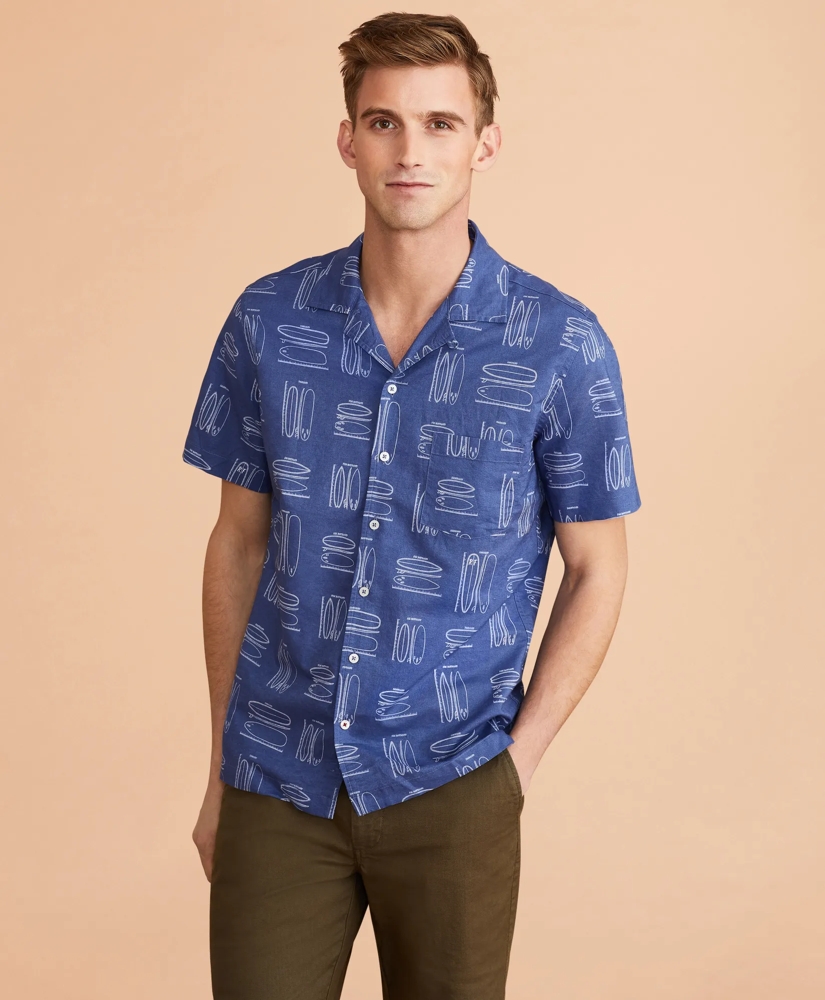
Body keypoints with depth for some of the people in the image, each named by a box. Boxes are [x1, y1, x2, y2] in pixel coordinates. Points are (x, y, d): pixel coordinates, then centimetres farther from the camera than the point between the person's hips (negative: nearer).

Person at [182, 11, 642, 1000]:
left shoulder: (561, 345, -8)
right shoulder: (268, 319, -2)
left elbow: (597, 571, 0)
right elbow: (239, 542, 6)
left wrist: (515, 765, -4)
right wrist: (221, 769, 8)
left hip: (449, 789, -1)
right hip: (278, 786, 1)